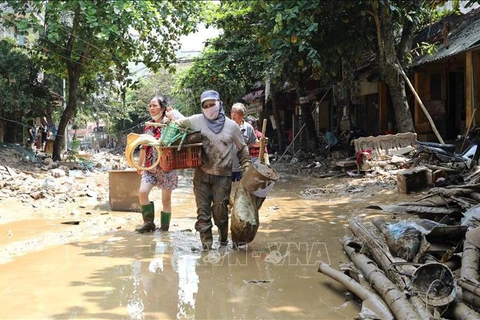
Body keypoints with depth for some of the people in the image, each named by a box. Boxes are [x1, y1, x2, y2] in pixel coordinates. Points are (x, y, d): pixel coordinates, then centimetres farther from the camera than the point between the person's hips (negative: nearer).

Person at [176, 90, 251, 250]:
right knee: (203, 210, 0)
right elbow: (176, 125, 18)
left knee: (220, 210, -2)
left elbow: (242, 148, 13)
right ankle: (206, 241, 7)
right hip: (202, 174, 1)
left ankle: (224, 237, 21)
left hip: (223, 175, -1)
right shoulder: (196, 121, 3)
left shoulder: (231, 125, 2)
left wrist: (246, 165, 6)